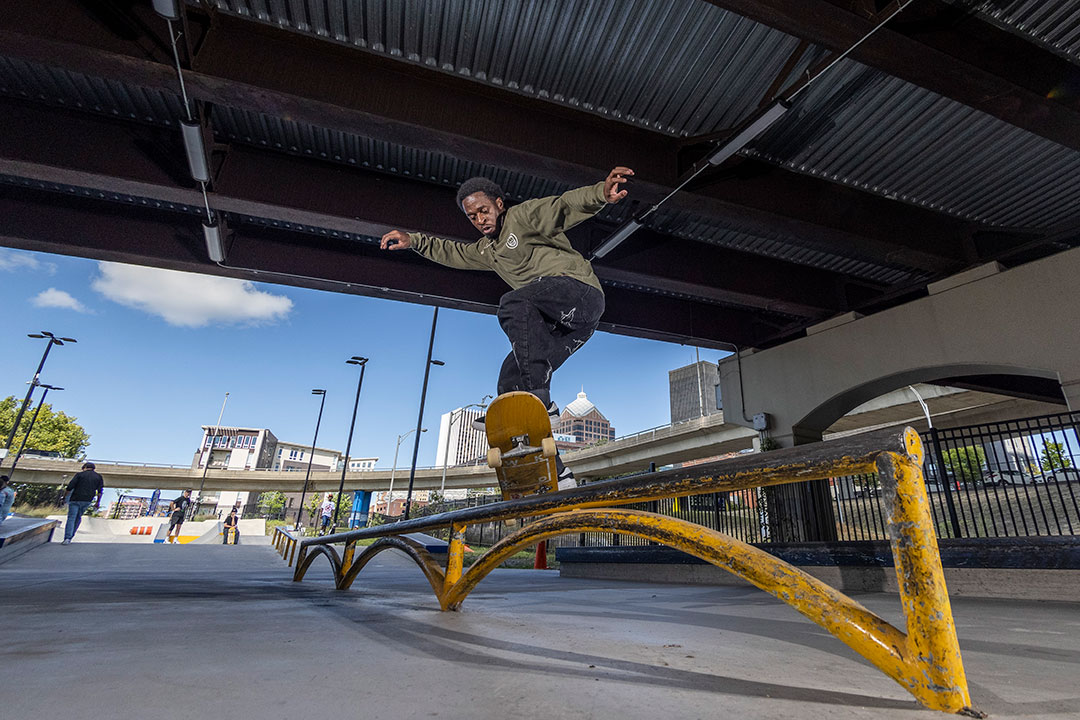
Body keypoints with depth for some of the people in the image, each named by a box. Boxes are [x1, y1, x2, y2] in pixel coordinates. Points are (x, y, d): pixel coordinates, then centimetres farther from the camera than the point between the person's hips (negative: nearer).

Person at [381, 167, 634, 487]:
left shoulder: (525, 215, 2)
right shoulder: (488, 250, 25)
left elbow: (565, 205, -15)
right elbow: (452, 253, 39)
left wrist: (602, 192, -34)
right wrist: (413, 240, 32)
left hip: (580, 292, -8)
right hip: (557, 323, 8)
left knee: (513, 303, -33)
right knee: (510, 381, -4)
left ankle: (541, 399, -37)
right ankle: (556, 472, -4)